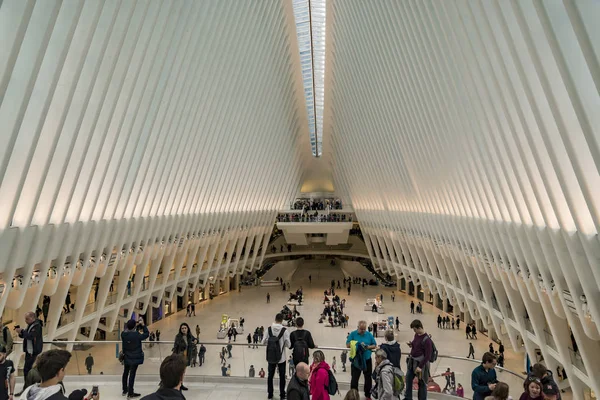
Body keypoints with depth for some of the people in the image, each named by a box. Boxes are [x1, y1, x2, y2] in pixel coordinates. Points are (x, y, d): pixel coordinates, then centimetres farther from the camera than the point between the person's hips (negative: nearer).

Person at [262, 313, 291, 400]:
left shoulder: (269, 329, -12)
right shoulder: (285, 330, -19)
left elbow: (263, 342, -5)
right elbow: (288, 345, -13)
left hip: (271, 357, 2)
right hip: (281, 357, -2)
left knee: (270, 375, 19)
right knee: (282, 376, 15)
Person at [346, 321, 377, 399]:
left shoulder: (369, 334, 0)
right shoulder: (353, 334, -7)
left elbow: (375, 345, 4)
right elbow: (347, 345, -8)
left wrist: (368, 347, -15)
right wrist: (356, 344, -23)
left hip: (367, 359, 2)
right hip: (356, 360, -2)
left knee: (368, 378, 15)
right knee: (355, 378, 4)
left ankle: (368, 395, 34)